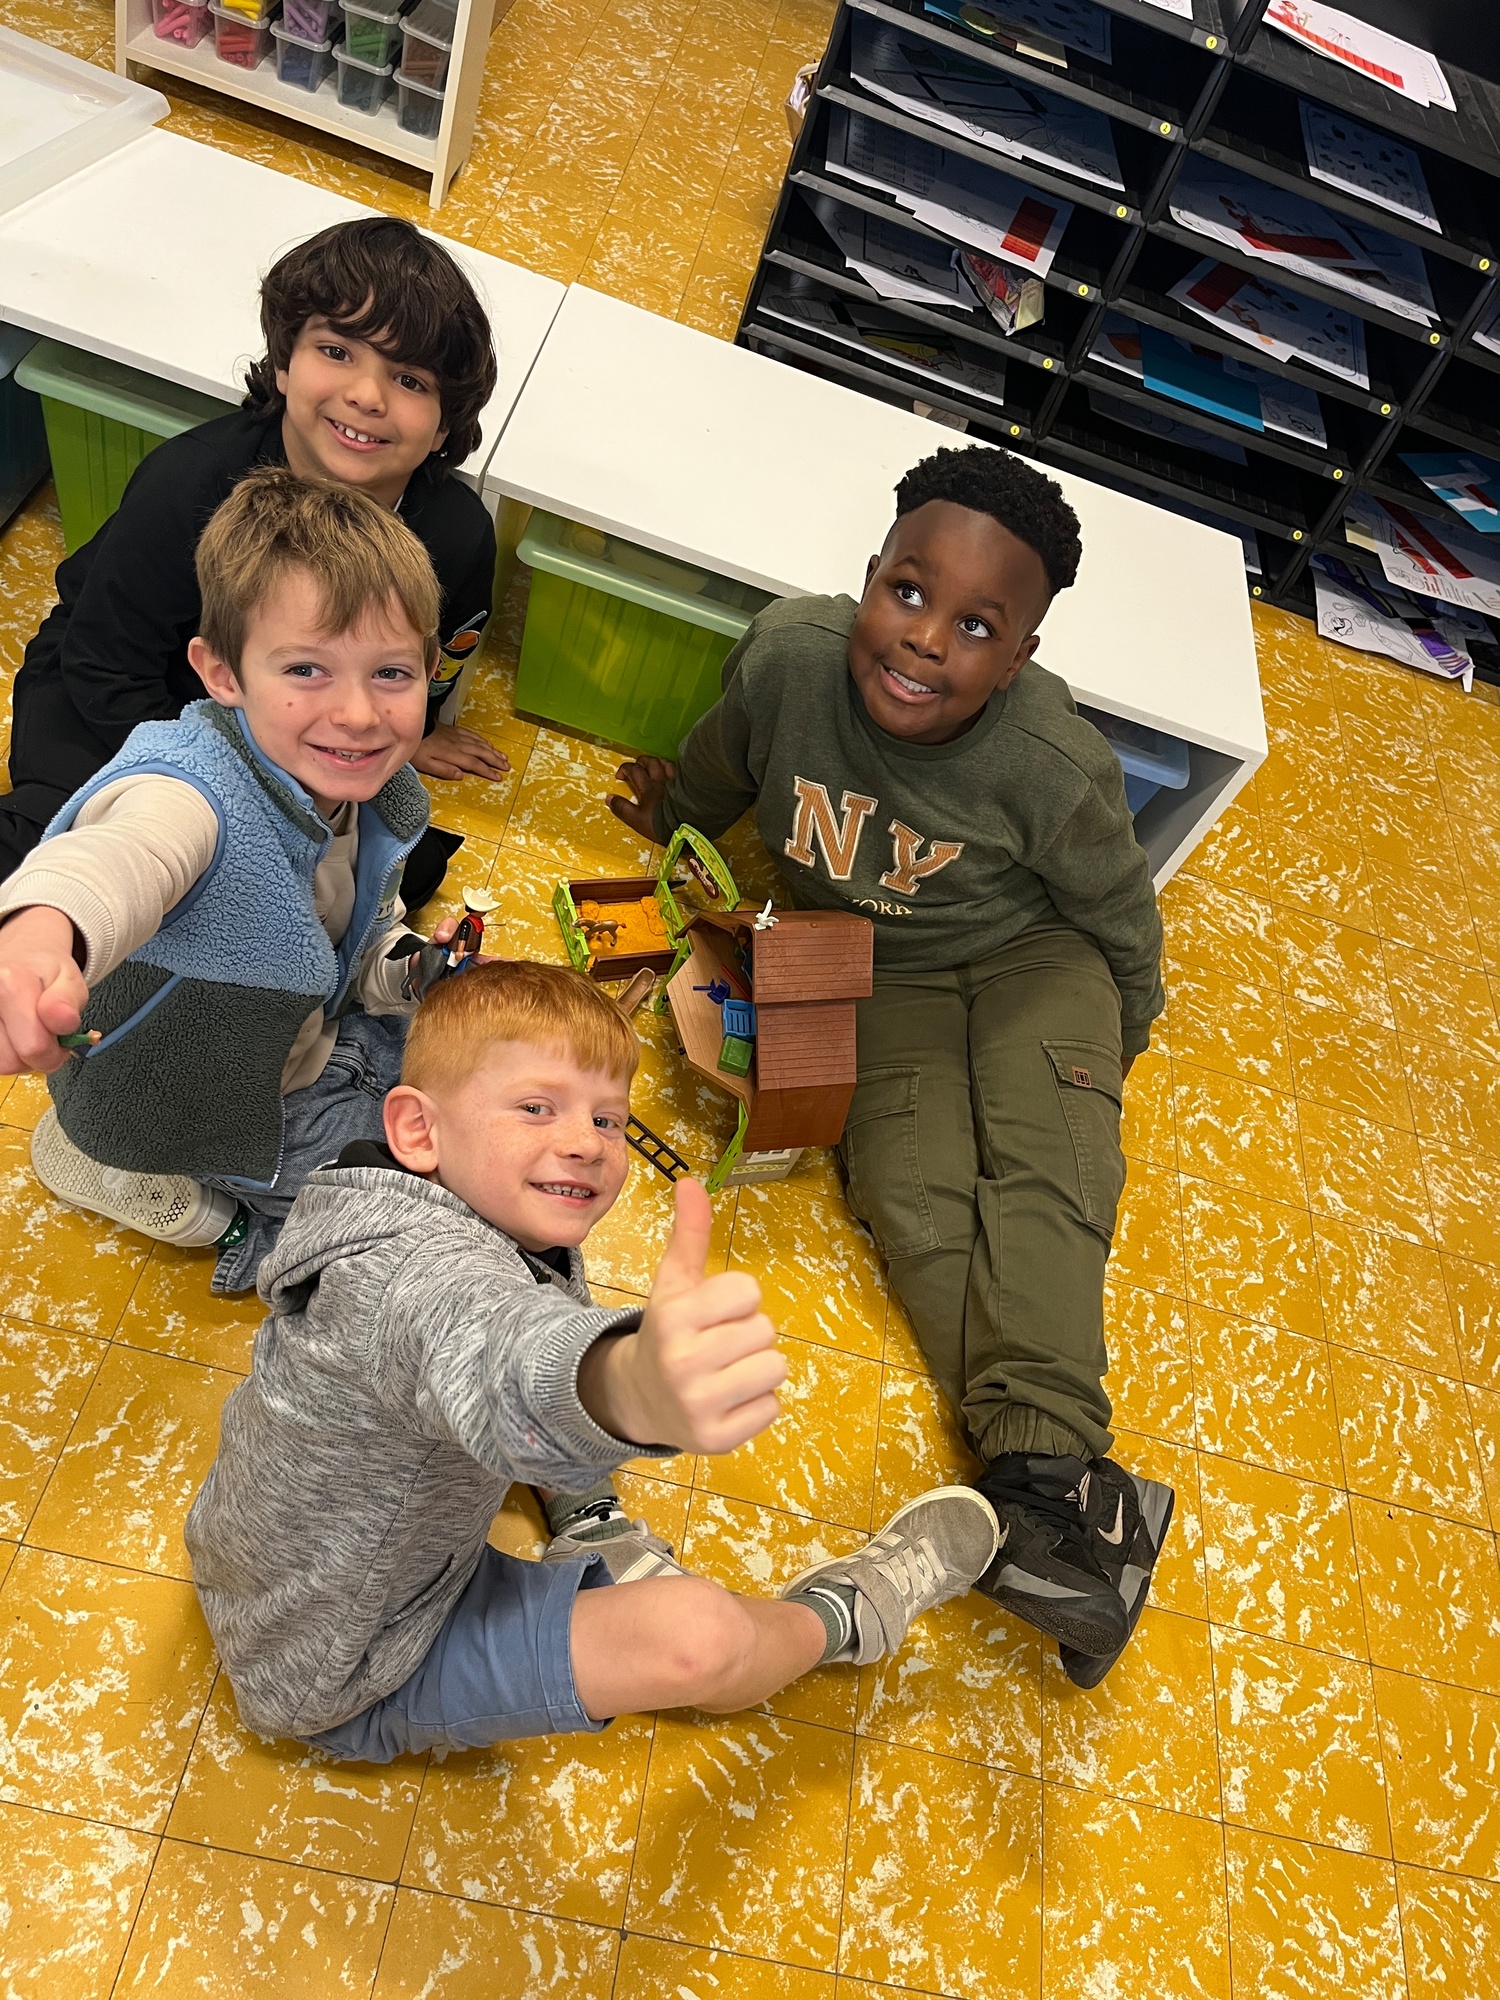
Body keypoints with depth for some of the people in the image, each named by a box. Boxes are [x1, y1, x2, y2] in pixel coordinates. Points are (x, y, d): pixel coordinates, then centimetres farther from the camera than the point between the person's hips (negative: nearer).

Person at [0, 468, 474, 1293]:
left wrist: (410, 968, -15)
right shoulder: (197, 793, -36)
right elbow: (125, 854, -61)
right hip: (174, 1121, -8)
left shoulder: (380, 802, -11)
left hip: (311, 1054, 8)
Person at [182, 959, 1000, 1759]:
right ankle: (833, 1617, 12)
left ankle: (584, 1516, 24)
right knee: (696, 1635, -21)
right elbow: (499, 1364, -64)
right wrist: (633, 1392, -83)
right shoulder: (410, 1273, -39)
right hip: (343, 1679, -8)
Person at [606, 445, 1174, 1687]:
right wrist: (677, 822, 22)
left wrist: (1117, 1042, 8)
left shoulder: (1056, 769, -26)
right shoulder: (789, 655, -22)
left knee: (1044, 1168, -24)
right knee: (916, 1191, -19)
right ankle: (1057, 1495, -25)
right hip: (876, 973, 1)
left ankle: (1046, 1462, -28)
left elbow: (1121, 915, -6)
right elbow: (728, 760, 3)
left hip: (1032, 956, -1)